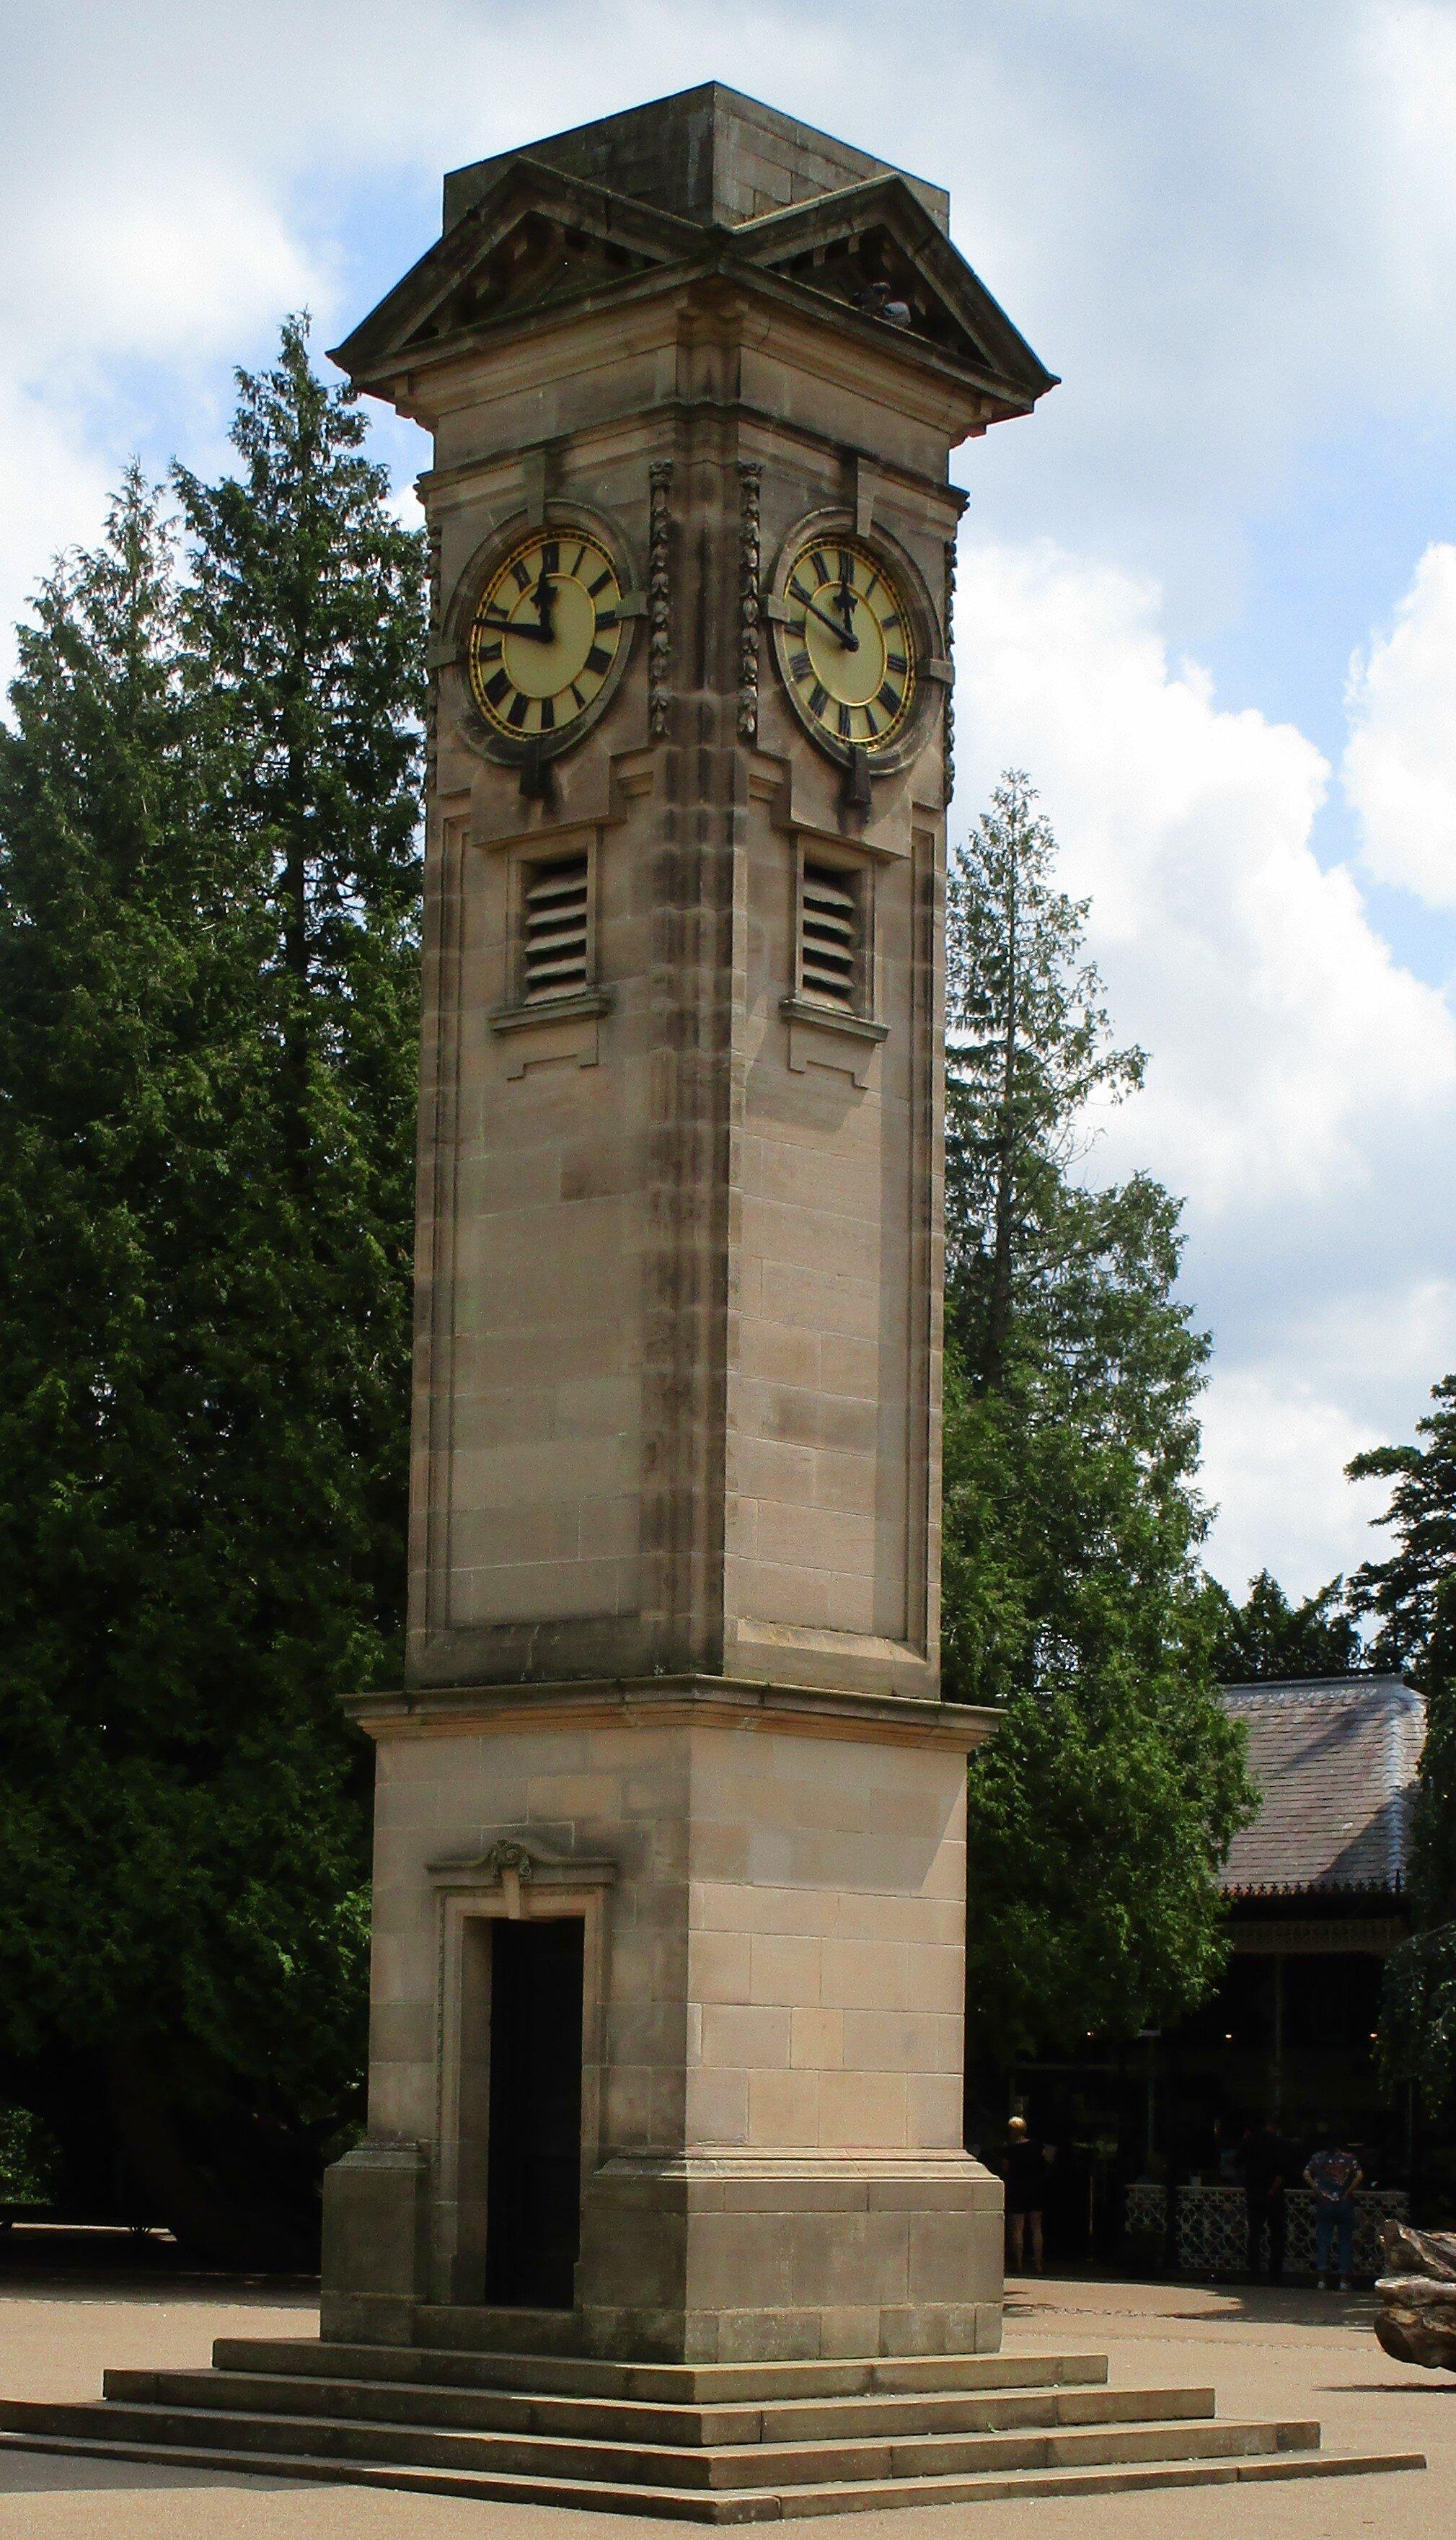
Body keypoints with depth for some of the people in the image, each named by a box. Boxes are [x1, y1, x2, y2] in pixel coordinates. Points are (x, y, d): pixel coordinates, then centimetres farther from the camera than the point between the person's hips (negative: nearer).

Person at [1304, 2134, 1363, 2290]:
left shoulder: (1319, 2157, 3)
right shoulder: (1350, 2158, 0)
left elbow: (1306, 2174, -7)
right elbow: (1359, 2175, -14)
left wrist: (1316, 2190, -4)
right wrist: (1349, 2192, -8)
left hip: (1324, 2205, 1)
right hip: (1344, 2205, -1)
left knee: (1323, 2241, 7)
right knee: (1345, 2241, 7)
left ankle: (1322, 2279, 3)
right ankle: (1344, 2280, 5)